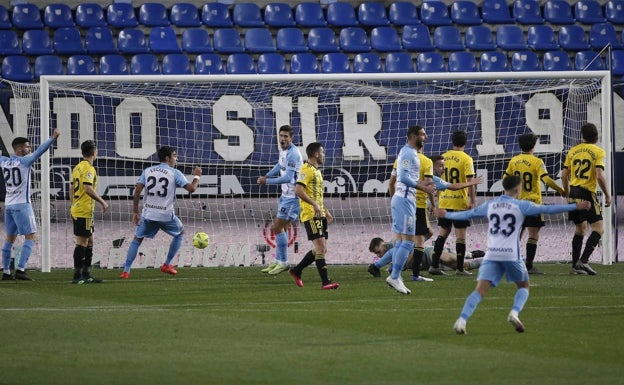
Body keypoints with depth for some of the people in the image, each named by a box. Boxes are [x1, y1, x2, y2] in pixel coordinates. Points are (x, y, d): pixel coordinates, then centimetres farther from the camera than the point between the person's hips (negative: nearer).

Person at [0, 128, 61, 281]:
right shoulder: (24, 161, -10)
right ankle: (20, 270, -16)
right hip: (22, 205, -7)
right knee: (31, 237, -4)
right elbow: (39, 151, -21)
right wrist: (53, 138, -24)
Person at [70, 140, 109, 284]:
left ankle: (86, 274, 19)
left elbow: (71, 189, 19)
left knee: (89, 241, 16)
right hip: (84, 211, -10)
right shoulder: (88, 168, -14)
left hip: (76, 210, 10)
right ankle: (77, 276, -8)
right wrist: (102, 202, -14)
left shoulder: (77, 167, 14)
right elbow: (88, 189, -23)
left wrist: (73, 207, 24)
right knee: (82, 242, -7)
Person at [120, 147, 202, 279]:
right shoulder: (175, 173, -5)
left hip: (148, 214, 3)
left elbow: (137, 192, -1)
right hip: (166, 215, -3)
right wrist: (197, 176, 14)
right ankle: (167, 265, 24)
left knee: (137, 240, 15)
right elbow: (191, 188, -6)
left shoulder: (147, 171, 5)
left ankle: (126, 271, 5)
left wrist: (135, 212, 6)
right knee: (180, 233, 24)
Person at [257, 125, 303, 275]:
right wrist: (267, 175, 15)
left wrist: (267, 181, -22)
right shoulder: (283, 150, 8)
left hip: (293, 196, -10)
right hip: (286, 195, 10)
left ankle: (283, 263, -1)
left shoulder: (292, 154, -22)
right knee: (282, 227, 14)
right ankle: (278, 261, 22)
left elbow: (288, 178, -28)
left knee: (278, 228, -9)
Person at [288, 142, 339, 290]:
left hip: (319, 215, 10)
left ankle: (296, 270, 22)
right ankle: (325, 282, -15)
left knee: (321, 249, 9)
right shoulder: (306, 170, -10)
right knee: (320, 247, -13)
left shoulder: (317, 171, 21)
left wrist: (326, 211, 24)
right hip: (311, 215, -10)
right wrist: (314, 204, -24)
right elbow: (298, 190, -21)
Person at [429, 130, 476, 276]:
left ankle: (434, 265, 10)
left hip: (444, 202, 5)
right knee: (460, 235, 1)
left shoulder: (443, 157, 6)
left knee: (443, 233, 13)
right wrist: (472, 201, -9)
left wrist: (438, 199, 20)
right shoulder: (466, 159, -8)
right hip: (460, 202, -5)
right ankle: (460, 268, 1)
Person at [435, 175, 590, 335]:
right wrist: (575, 207, 3)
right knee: (523, 287, 18)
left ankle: (462, 320, -23)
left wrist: (446, 215, 39)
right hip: (511, 254, -2)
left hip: (491, 254, 2)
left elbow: (467, 214, 22)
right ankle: (514, 313, -8)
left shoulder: (489, 205, 11)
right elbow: (547, 209, -1)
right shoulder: (520, 206, 1)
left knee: (480, 290, -5)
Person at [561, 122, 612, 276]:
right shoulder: (598, 152, -6)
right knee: (598, 228, -5)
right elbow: (599, 176, -15)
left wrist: (567, 193, 24)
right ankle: (583, 261, -20)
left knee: (580, 228, 17)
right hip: (587, 193, -6)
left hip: (574, 191, 6)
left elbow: (564, 175, 10)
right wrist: (607, 195, -4)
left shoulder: (573, 151, 9)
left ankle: (575, 266, 15)